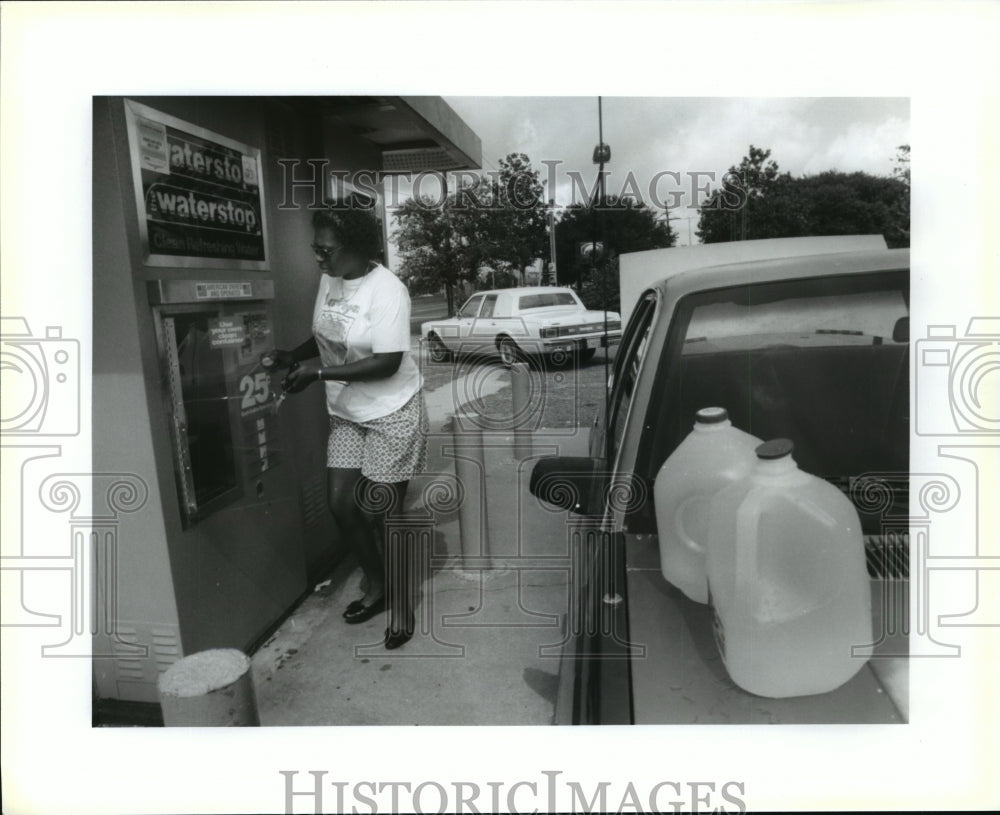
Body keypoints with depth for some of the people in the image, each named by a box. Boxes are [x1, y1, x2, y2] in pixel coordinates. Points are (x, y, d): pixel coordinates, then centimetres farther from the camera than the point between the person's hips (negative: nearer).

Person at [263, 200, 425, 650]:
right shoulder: (328, 280, 1)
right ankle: (375, 585, 31)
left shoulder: (387, 290, -21)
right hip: (346, 413, 7)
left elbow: (388, 363, -25)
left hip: (390, 414, -7)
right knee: (341, 503, 9)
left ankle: (400, 607, 19)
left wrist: (319, 372, -24)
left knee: (382, 512, 0)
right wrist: (292, 356, -5)